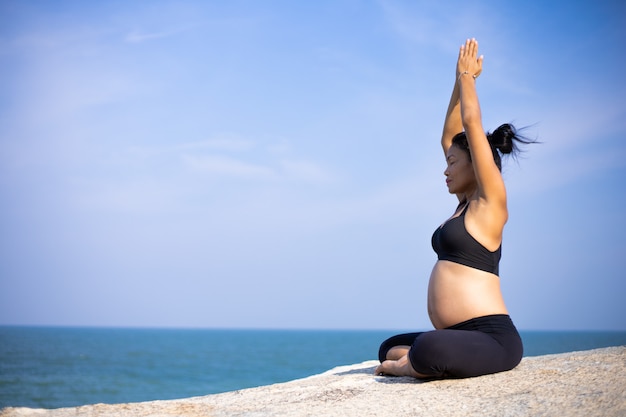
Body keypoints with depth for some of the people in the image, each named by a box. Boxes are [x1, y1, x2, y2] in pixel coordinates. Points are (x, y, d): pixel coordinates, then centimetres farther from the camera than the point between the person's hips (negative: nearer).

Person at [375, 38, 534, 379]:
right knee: (389, 348, 27)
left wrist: (467, 75, 3)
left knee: (427, 350, -39)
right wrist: (461, 81, 20)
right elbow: (450, 136, 20)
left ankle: (415, 366, -8)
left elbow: (472, 123, -10)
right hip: (461, 337, 10)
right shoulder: (466, 203, 15)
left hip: (492, 338, -10)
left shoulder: (491, 204, -8)